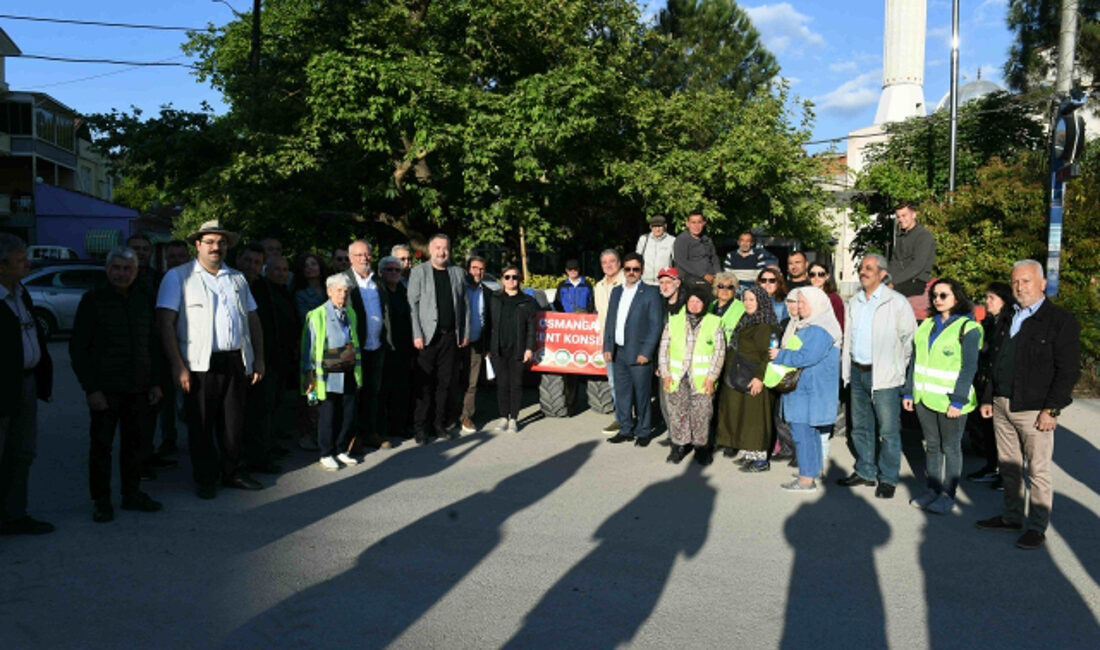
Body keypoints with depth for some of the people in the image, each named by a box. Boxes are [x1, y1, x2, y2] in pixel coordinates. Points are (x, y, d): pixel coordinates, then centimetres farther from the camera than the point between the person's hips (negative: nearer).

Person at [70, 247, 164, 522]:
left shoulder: (145, 300, 8)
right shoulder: (93, 300, -4)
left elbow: (153, 344, 15)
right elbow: (78, 348, -5)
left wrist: (155, 382, 10)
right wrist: (91, 389, -11)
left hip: (138, 388, 4)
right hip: (105, 389, -4)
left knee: (133, 442, 11)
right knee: (101, 445, 3)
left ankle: (132, 494, 24)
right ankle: (101, 501, 14)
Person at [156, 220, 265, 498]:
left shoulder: (237, 279, 18)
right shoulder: (178, 277, 1)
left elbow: (253, 319, 18)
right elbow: (165, 322, -6)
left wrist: (259, 358, 10)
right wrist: (178, 365, -14)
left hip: (236, 362, 4)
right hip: (200, 364, -4)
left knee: (234, 422, 11)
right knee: (201, 425, 5)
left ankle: (232, 472, 27)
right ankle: (205, 479, 19)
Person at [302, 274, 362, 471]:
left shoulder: (350, 314, 12)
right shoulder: (317, 316, -7)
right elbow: (309, 346, -6)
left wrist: (358, 369, 15)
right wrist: (309, 375, -8)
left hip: (348, 373, 5)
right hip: (327, 375, -5)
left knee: (348, 414, 8)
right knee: (328, 416, 2)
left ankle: (341, 450, 24)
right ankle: (326, 455, 15)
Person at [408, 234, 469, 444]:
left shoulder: (458, 273, 12)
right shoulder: (419, 272, 1)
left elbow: (464, 305, 13)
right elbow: (413, 305, -4)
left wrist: (465, 332, 7)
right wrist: (417, 335, -11)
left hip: (451, 336, 4)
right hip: (428, 336, -3)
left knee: (445, 383, 8)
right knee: (425, 384, -1)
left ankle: (438, 424, 17)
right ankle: (420, 427, 6)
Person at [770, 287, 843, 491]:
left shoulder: (819, 330, -16)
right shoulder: (807, 326, 17)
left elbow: (807, 357, -23)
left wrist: (780, 355, -13)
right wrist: (782, 353, 8)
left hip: (810, 391, -10)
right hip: (804, 388, 10)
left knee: (803, 431, -8)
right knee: (811, 432, 16)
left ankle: (807, 479, -3)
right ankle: (815, 470, 25)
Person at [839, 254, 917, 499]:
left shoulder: (897, 302, -8)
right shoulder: (854, 302, 12)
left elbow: (910, 338, -5)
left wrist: (899, 366, -1)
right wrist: (847, 367, 13)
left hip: (883, 375, -6)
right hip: (857, 371, 7)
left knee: (888, 430, -1)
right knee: (860, 426, 15)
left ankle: (888, 478, 10)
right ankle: (865, 471, 27)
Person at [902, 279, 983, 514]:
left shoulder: (967, 328, -7)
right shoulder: (927, 325, 11)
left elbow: (969, 367, -11)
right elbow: (915, 360, 14)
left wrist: (958, 401, -17)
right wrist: (908, 391, 10)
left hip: (950, 400, -6)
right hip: (925, 396, 6)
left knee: (950, 448, 5)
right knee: (931, 445, 14)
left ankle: (948, 495, 14)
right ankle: (932, 489, 24)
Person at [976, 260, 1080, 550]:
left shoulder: (1061, 321, -5)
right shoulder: (1007, 320, 16)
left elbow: (1068, 370, -10)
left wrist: (1051, 409, -15)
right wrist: (987, 398, 16)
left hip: (1034, 411, -6)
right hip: (1002, 407, 6)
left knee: (1038, 471, 2)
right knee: (1008, 466, 14)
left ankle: (1037, 526, 13)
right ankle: (1012, 517, 26)